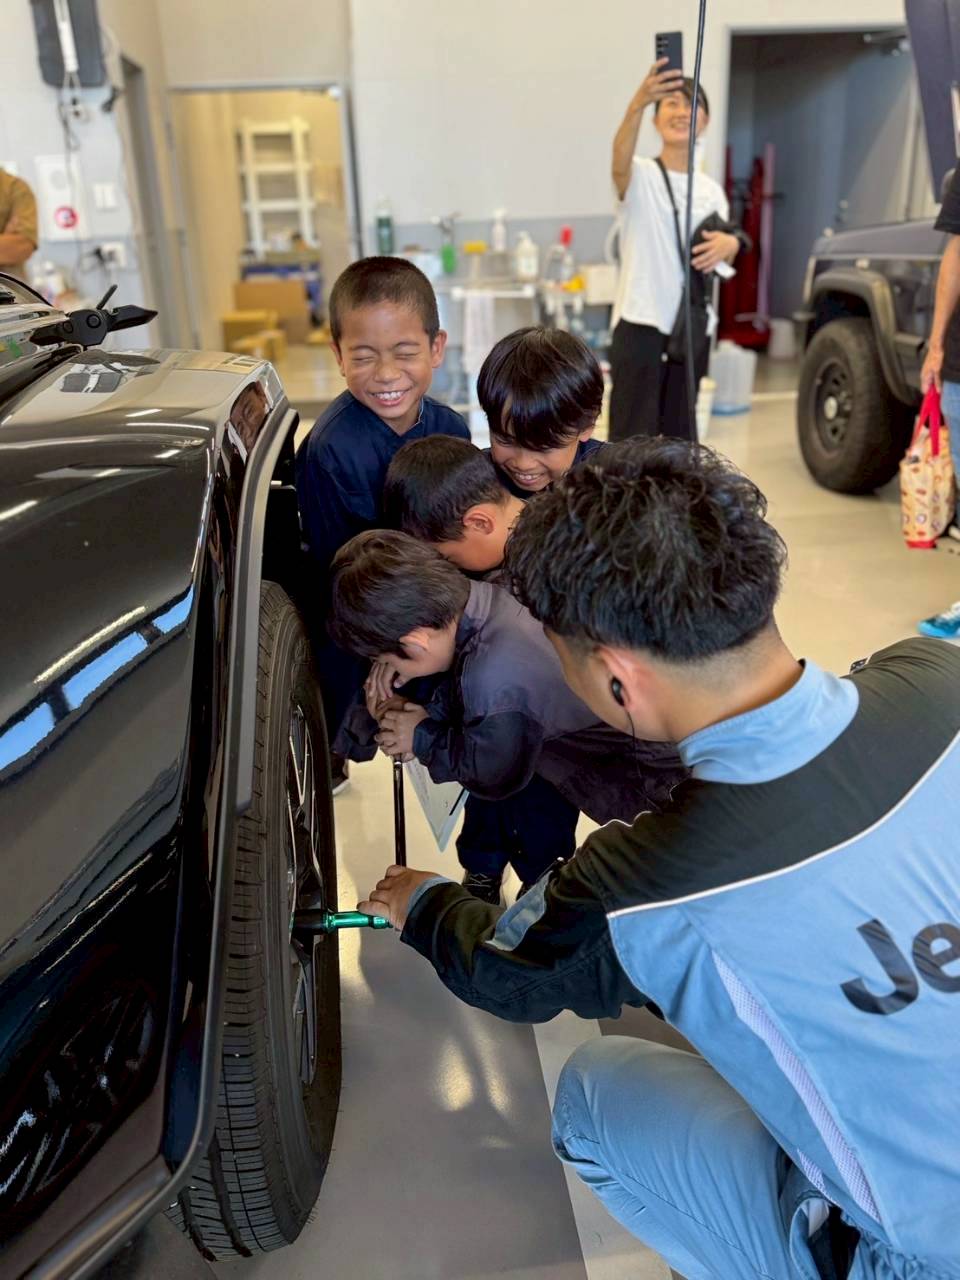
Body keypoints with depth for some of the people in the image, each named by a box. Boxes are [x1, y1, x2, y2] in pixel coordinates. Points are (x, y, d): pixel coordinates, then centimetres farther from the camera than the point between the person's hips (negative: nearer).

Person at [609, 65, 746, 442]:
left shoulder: (711, 189, 11)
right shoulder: (641, 175, -5)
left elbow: (722, 252, 14)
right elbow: (620, 161, -29)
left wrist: (730, 244, -12)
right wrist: (637, 104, -49)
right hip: (640, 325, -5)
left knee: (680, 436, 15)